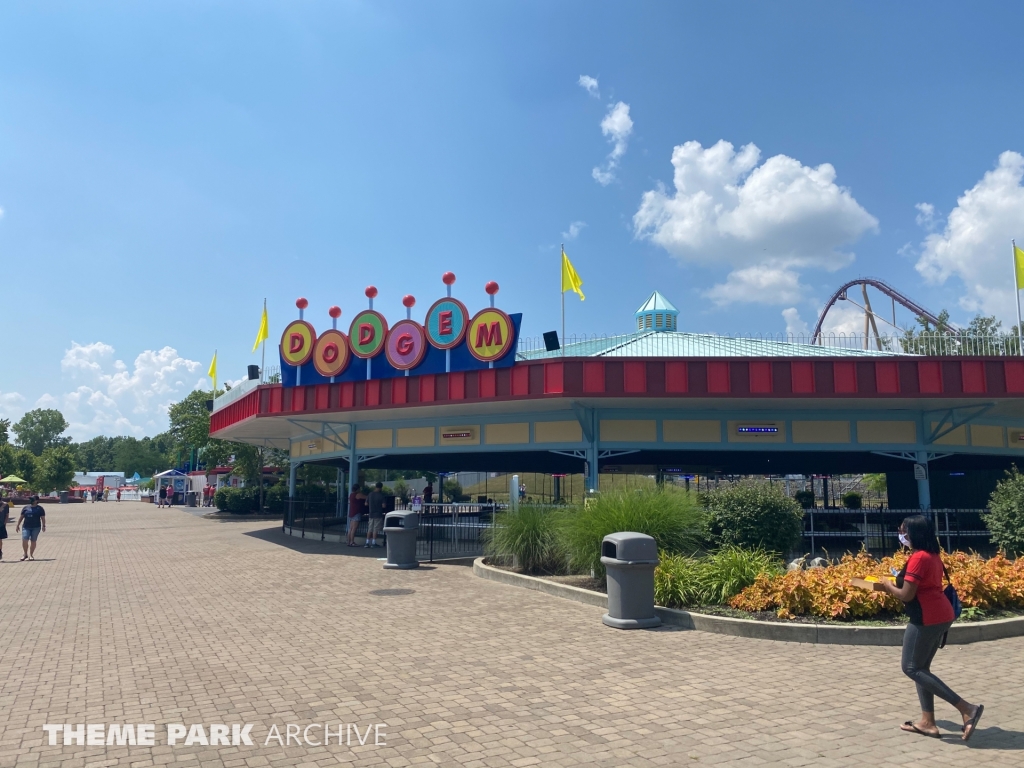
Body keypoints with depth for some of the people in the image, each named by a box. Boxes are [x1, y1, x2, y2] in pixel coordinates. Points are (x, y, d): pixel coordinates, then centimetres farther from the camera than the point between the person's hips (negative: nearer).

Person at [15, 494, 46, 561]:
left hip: (36, 527, -2)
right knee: (24, 540, -11)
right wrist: (17, 525, 11)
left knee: (33, 541, 2)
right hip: (26, 527, 2)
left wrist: (43, 526, -10)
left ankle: (31, 555, 12)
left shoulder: (40, 509, 3)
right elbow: (21, 517, 15)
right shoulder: (26, 508, 10)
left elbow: (43, 518, 0)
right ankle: (25, 554, 6)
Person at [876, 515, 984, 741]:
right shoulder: (933, 555, 13)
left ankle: (967, 708, -8)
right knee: (921, 667, 15)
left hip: (927, 619, -10)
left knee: (912, 668, -2)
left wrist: (888, 586, -1)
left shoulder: (918, 558, -17)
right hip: (940, 615, 10)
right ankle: (928, 722, 16)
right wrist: (898, 583, 12)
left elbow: (906, 595, -19)